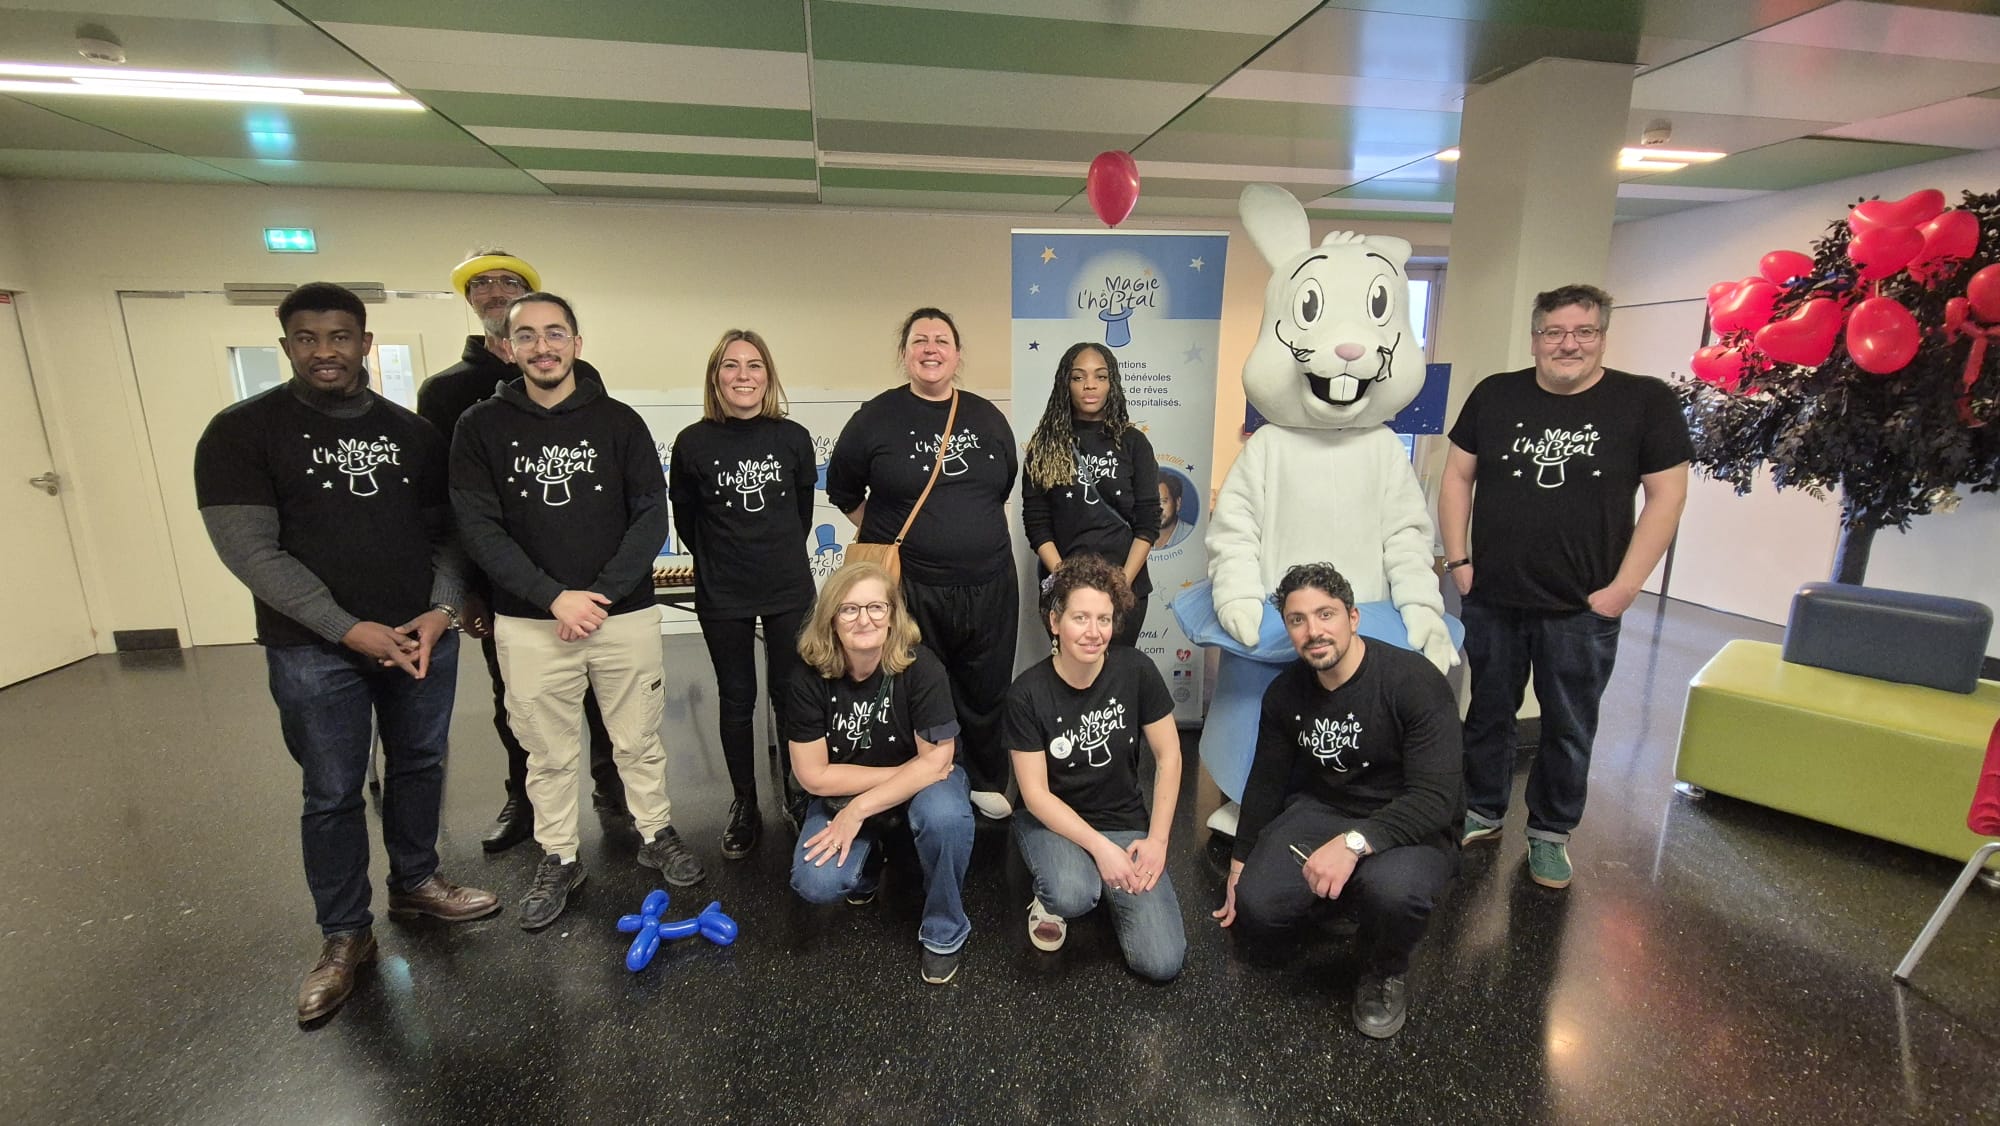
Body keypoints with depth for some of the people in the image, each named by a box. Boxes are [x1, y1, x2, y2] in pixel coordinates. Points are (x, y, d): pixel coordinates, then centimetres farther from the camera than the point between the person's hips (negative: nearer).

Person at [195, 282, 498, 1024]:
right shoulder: (243, 431, -4)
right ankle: (344, 934, 24)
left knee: (419, 766, 15)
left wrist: (441, 609, -10)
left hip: (423, 637, 3)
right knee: (333, 794, 7)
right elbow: (248, 549, -11)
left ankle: (414, 884, 36)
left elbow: (445, 531, 6)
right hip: (314, 649, -3)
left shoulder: (413, 431, 6)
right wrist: (348, 629, -17)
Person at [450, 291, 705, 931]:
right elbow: (480, 528, -5)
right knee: (547, 754, 13)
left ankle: (655, 835, 32)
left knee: (639, 740, 12)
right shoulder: (482, 428, 2)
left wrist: (603, 593, -13)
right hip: (529, 622, 1)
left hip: (624, 613, 0)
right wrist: (554, 597, -15)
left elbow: (652, 516, -4)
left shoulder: (619, 422, 1)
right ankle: (558, 860, 31)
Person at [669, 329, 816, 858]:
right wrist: (719, 561, 12)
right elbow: (685, 518, 5)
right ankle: (745, 806, 27)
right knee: (736, 699, 10)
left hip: (789, 589, 1)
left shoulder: (793, 437, -3)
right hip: (721, 595, 0)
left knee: (790, 694, 9)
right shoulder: (694, 442, -6)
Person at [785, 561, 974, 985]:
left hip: (921, 781, -1)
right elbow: (814, 775, -16)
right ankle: (867, 861, 16)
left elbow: (935, 761, -22)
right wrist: (907, 771, -18)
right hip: (844, 791, 2)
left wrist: (859, 810, -25)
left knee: (945, 816, -35)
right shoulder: (810, 676, -19)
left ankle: (945, 933, -6)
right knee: (815, 883, -22)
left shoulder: (920, 667, -23)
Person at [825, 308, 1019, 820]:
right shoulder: (876, 417, -3)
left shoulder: (988, 417, 7)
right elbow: (842, 490, 6)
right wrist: (887, 538, 6)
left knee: (987, 691, 14)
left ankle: (987, 783, 36)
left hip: (988, 586, 4)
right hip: (909, 587, -3)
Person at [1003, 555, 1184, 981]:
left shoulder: (1135, 670, -13)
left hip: (1126, 821, 2)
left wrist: (1157, 839, -7)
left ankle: (1108, 888, 19)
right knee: (1072, 896, -35)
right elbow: (1036, 793, -13)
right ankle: (1052, 892, 3)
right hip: (1053, 821, -2)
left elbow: (1168, 756, -4)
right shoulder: (1028, 694, -17)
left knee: (1162, 963, -10)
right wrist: (1100, 847, -21)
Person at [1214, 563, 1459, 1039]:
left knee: (1392, 889, -37)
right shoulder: (1285, 692, -3)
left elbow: (1435, 799, -26)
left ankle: (1386, 973, 0)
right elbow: (1266, 782, 10)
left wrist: (1354, 843, -40)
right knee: (1256, 910, -16)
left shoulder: (1416, 682, -20)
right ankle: (1342, 893, 18)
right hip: (1320, 811, 5)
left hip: (1410, 828, -4)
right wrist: (1241, 862, 14)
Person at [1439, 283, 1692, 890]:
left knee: (1569, 730, 12)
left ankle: (1550, 834, 30)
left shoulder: (1646, 401, -3)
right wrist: (1458, 560, -2)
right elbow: (1457, 476, 5)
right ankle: (1482, 812, 33)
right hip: (1492, 599, 2)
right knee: (1487, 714, 14)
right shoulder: (1495, 395, 3)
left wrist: (1623, 587, -9)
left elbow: (1667, 494, -3)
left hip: (1582, 611, -1)